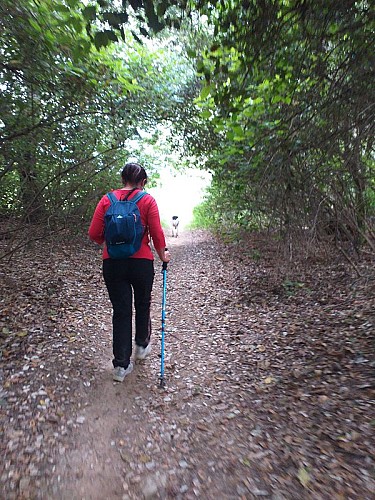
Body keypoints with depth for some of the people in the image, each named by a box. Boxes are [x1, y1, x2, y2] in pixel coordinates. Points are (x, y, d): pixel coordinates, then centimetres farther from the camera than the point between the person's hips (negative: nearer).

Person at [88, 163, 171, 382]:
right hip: (142, 262, -1)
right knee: (142, 305, 21)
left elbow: (94, 234, -2)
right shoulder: (147, 200, -5)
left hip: (112, 263, 2)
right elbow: (157, 233, -8)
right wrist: (163, 255, 9)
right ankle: (142, 345, 42)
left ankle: (121, 365, 17)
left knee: (120, 311, 10)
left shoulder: (107, 200, 1)